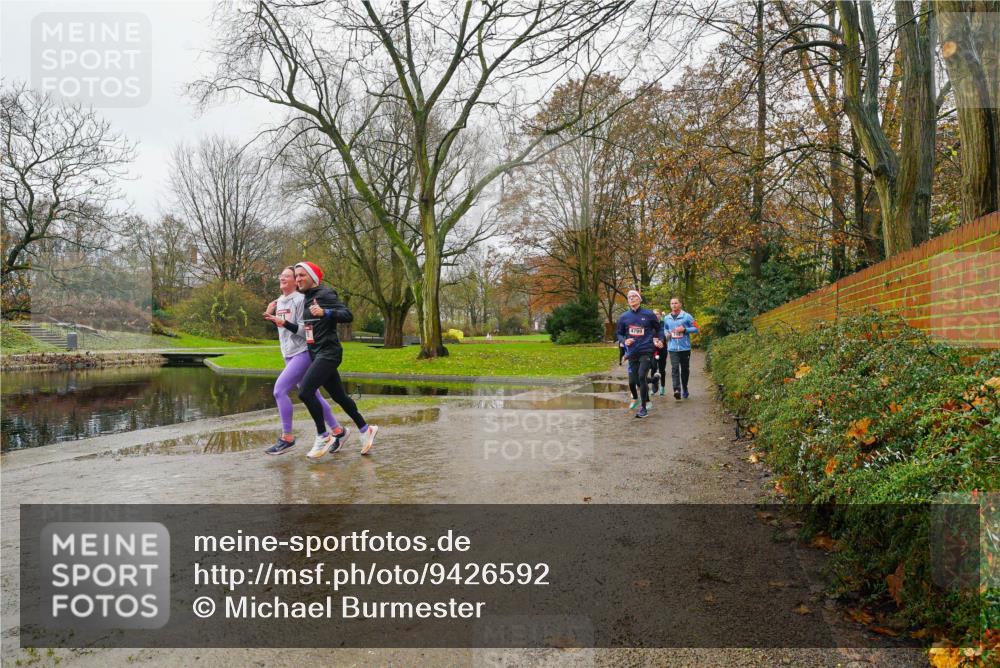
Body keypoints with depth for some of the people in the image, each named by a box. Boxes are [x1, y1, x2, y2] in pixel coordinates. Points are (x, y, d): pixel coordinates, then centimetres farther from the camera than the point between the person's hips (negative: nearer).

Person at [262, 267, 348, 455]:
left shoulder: (300, 300, -11)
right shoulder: (278, 302, 13)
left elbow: (305, 330, -16)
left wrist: (284, 323, -27)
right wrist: (270, 315, 9)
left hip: (303, 353, -9)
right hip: (289, 355, 9)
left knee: (279, 389, -17)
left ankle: (287, 438, -8)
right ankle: (338, 431, 19)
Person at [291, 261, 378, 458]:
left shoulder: (325, 294, -9)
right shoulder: (306, 298, 16)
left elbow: (348, 315, -20)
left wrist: (325, 312, -33)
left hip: (328, 353, -9)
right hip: (316, 354, 9)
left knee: (305, 392, -19)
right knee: (339, 396, 13)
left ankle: (323, 437, -7)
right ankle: (365, 429, 25)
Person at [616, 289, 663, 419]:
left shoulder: (649, 314, 0)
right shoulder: (624, 317, 5)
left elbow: (659, 328, 14)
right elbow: (619, 334, 14)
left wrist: (660, 340, 0)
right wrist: (624, 340, -6)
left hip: (646, 351, -3)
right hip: (632, 353, 3)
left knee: (642, 376, -19)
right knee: (632, 381, 7)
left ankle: (644, 408, -10)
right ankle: (635, 398, 41)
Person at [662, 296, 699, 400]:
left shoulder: (686, 316, -2)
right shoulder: (667, 318, 10)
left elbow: (696, 328, -2)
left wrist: (684, 329, -15)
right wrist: (667, 333, 4)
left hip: (685, 347, -1)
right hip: (673, 348, 1)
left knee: (685, 369, 10)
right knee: (674, 368, -13)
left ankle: (684, 389, 28)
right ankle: (677, 390, -21)